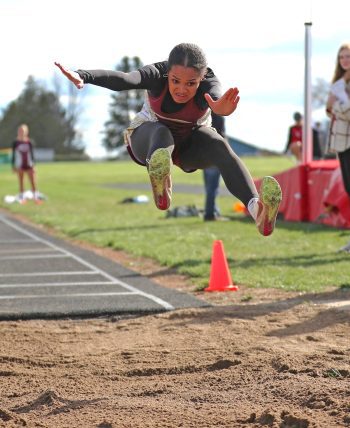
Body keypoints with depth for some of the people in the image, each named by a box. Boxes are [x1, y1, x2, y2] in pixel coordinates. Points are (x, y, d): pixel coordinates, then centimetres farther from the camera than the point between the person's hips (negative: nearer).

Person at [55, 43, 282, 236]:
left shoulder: (208, 84, -29)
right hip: (148, 139, -1)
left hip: (191, 144, 1)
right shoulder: (157, 75, -29)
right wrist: (82, 76, -68)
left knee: (219, 145, -33)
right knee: (161, 132, -37)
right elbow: (122, 79, -48)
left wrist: (221, 108, -79)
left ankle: (256, 208, -54)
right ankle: (161, 184, -71)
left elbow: (217, 95, -53)